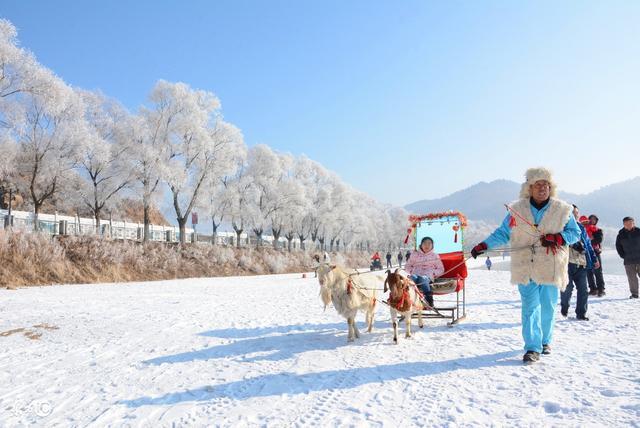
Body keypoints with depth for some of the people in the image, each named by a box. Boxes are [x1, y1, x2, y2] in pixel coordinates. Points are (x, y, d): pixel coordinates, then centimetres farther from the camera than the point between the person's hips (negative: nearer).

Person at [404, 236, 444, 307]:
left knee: (423, 279, -39)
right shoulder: (414, 254, 21)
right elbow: (407, 266, 24)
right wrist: (412, 271, 2)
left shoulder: (435, 256, 18)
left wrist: (433, 273, 0)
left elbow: (441, 269, 18)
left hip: (428, 277, -1)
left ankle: (429, 299, -53)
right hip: (415, 274, 1)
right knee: (413, 278, -37)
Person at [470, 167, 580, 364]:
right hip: (526, 267, -1)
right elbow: (503, 233, 6)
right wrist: (484, 245, -7)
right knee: (530, 307, -3)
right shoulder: (517, 210, 1)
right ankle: (532, 348, 1)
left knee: (548, 307, 12)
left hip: (551, 268, 1)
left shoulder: (562, 210, 2)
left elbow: (575, 232, 7)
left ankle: (545, 340, 33)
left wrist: (557, 238, -13)